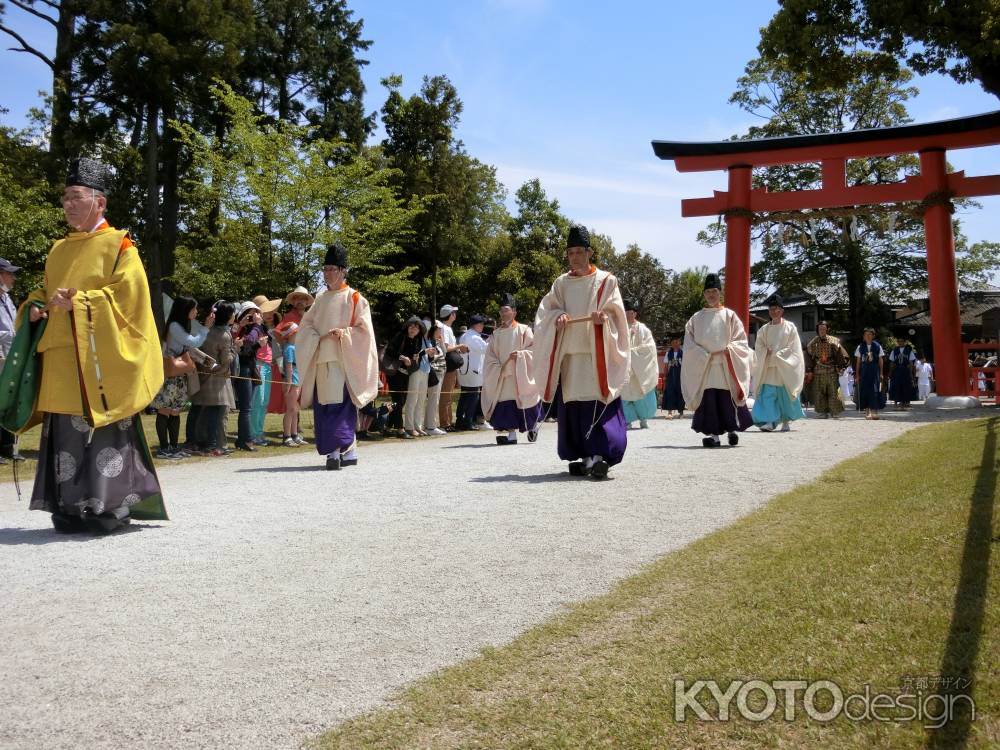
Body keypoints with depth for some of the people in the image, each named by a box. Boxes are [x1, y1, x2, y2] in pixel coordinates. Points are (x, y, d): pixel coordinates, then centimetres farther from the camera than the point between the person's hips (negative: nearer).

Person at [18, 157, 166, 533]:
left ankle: (110, 506, 1)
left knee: (102, 428, -7)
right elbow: (45, 290, 27)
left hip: (100, 357, -7)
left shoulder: (118, 245, 0)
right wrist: (35, 306, 4)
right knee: (65, 431, 6)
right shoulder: (59, 250, 21)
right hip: (61, 357, 7)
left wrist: (79, 303, -18)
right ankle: (71, 508, 13)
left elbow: (128, 293, -11)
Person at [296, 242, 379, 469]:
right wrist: (317, 337, -5)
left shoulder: (354, 297, 2)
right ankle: (349, 450, 10)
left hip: (343, 359, -6)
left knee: (339, 404, -14)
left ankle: (337, 449, -16)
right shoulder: (321, 299, 19)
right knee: (324, 405, 4)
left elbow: (364, 329, -2)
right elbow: (306, 324, 14)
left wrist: (343, 334, -16)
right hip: (321, 359, 6)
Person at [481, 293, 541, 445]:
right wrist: (498, 367, -6)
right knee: (506, 404, -5)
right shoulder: (496, 334, 12)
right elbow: (490, 356, 11)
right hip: (501, 375, 3)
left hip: (520, 374, -3)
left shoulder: (523, 330, 1)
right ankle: (511, 434, -4)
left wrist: (520, 354, -18)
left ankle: (533, 426, 25)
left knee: (521, 401, -1)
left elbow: (534, 350, -3)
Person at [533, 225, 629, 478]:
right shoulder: (561, 283, 15)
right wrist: (557, 317, -13)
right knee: (572, 405, 3)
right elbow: (546, 310, 9)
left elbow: (616, 313, 0)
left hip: (597, 354, -3)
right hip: (569, 353, 4)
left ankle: (600, 455, -15)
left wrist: (603, 318, -22)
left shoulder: (606, 281, 5)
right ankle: (581, 457, 11)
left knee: (598, 403, -13)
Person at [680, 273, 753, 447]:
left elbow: (740, 341, 3)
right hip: (703, 367, 1)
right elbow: (689, 344, 3)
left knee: (727, 401, 0)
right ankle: (713, 433, 1)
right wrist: (706, 354, -9)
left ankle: (732, 429, 19)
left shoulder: (729, 315, 6)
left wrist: (727, 350, -13)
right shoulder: (696, 318, 8)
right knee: (708, 400, -4)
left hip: (726, 367, -1)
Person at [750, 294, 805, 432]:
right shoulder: (764, 329, 7)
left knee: (785, 395, 5)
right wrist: (767, 352, -14)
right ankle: (770, 421, -13)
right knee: (767, 394, -10)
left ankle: (785, 422, 19)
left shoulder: (790, 327, 1)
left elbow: (793, 348, -3)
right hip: (768, 368, 2)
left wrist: (776, 354, -11)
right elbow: (759, 348, 6)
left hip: (785, 368, -2)